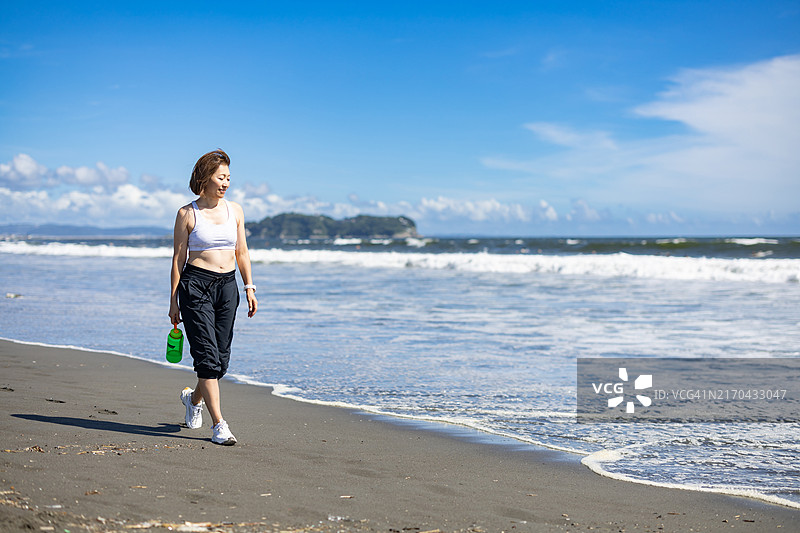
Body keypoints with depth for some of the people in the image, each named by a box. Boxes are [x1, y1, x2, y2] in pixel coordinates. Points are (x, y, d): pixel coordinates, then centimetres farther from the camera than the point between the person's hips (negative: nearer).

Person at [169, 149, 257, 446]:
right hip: (195, 285, -5)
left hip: (227, 285, 5)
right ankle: (218, 424, -8)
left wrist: (249, 288, 6)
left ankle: (194, 398, 35)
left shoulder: (235, 210, 10)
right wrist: (173, 300, -1)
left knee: (222, 358, 6)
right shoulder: (187, 214, -1)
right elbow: (178, 258, 1)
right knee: (207, 355, -9)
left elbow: (242, 252, 15)